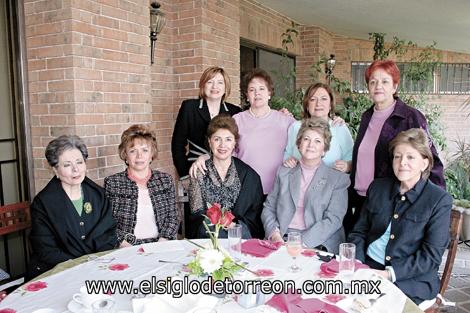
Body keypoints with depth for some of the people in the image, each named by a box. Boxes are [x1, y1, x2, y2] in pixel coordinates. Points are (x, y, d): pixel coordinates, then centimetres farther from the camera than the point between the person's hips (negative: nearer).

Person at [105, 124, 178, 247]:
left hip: (160, 246, 2)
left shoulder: (165, 180, 9)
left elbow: (173, 218, 7)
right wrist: (125, 245, -12)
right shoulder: (111, 183, 3)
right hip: (126, 250, -2)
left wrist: (162, 242, -7)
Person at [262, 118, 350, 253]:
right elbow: (268, 208, 13)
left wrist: (303, 242, -16)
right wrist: (274, 233, -6)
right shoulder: (284, 173, 16)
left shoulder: (339, 179, 6)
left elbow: (333, 220, -4)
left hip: (317, 245, -3)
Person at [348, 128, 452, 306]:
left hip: (411, 279, -3)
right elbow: (360, 231, 11)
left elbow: (431, 255, -8)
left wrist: (391, 273, -18)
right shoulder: (378, 187, 9)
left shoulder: (440, 200, -4)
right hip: (368, 266, 4)